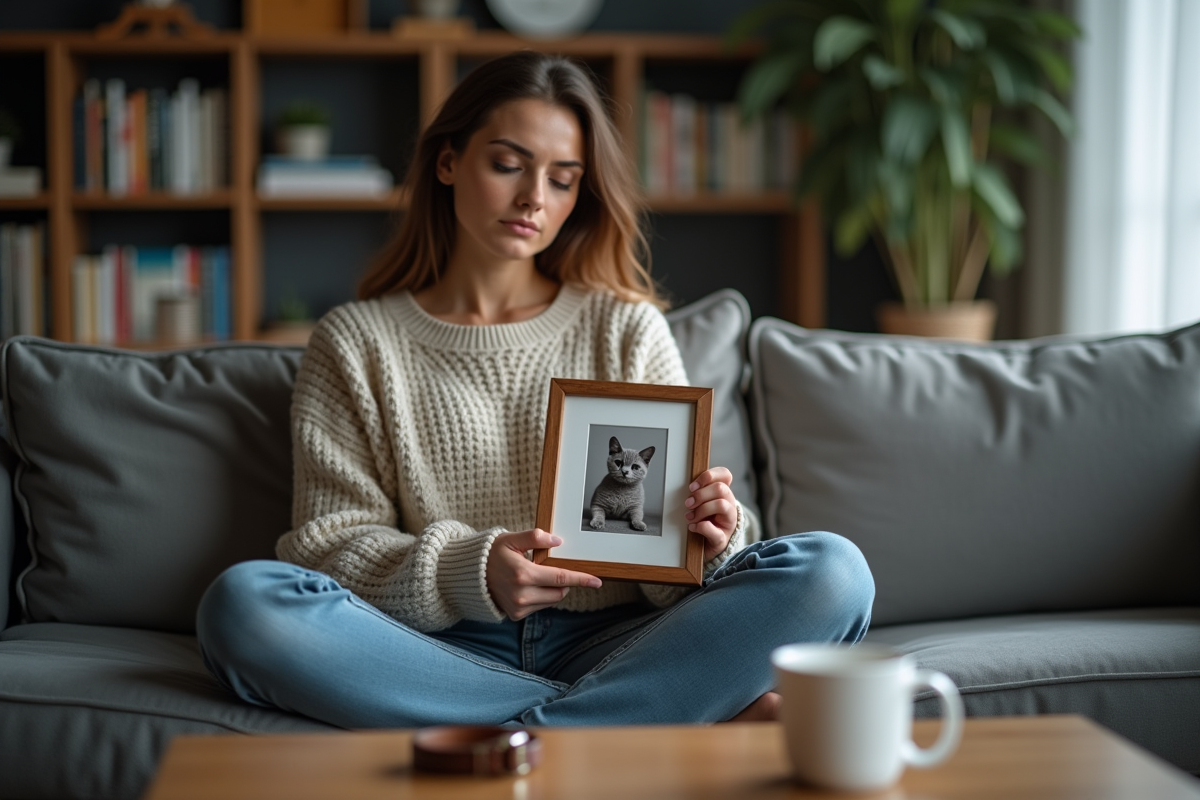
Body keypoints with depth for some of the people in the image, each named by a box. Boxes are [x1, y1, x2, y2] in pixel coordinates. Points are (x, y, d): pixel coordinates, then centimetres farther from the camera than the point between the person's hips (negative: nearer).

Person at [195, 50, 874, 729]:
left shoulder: (627, 329, 13)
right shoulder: (356, 343, 10)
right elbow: (330, 541, 3)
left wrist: (712, 533, -15)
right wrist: (467, 572, -16)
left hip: (610, 642, 0)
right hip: (442, 655, 0)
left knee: (831, 571, -22)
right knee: (242, 602, -31)